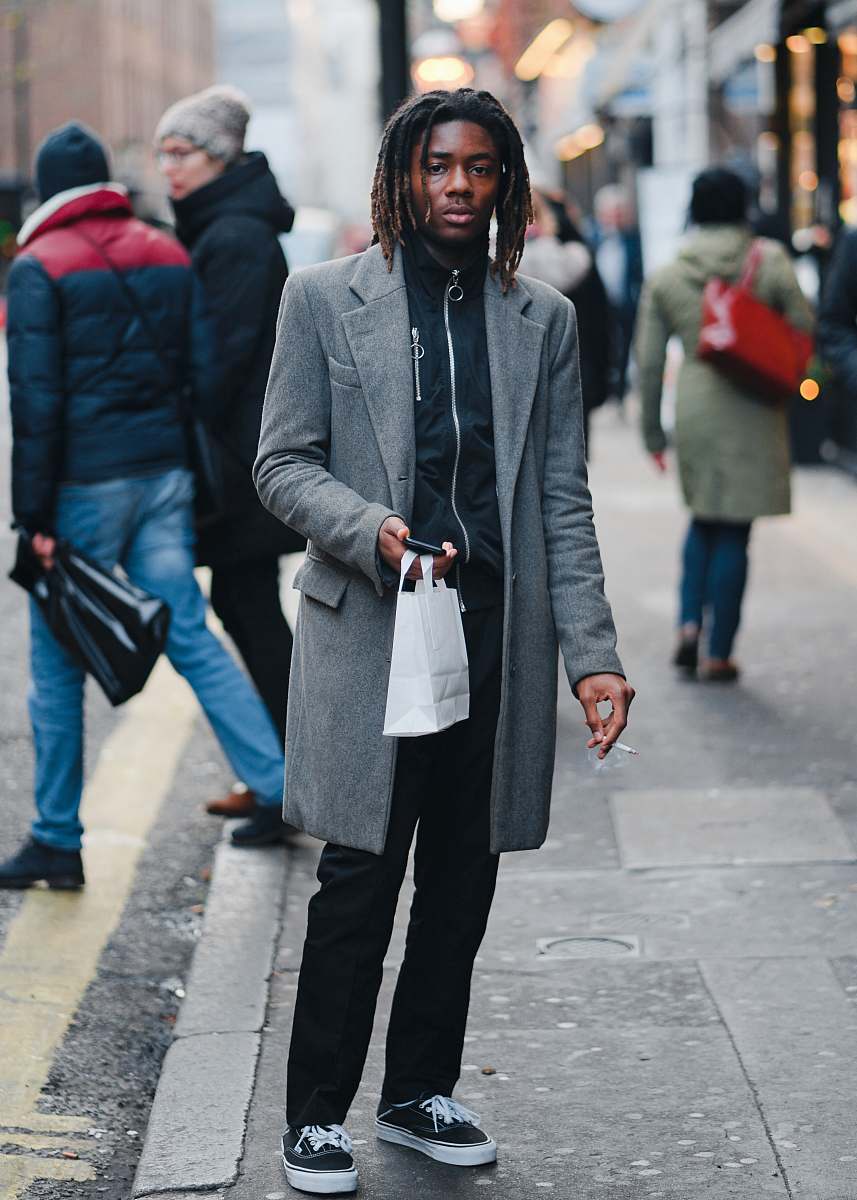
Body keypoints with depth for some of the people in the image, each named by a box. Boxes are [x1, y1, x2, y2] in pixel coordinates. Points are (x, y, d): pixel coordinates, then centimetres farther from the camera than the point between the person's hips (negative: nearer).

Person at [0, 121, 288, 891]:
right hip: (164, 475, 5)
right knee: (191, 636, 9)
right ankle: (281, 789, 1)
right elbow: (206, 374, 9)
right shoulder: (169, 256, 10)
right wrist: (195, 477, 14)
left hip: (83, 486, -5)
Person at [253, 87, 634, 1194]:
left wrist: (592, 652, 0)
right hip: (371, 633, -3)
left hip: (500, 636, 3)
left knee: (462, 887, 9)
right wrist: (370, 529, -18)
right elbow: (282, 462, 1)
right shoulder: (325, 299, 4)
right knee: (357, 884, -2)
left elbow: (563, 499, 8)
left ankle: (420, 1093, 25)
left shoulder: (543, 319, 11)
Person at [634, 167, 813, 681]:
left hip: (694, 409, 3)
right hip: (754, 412, -2)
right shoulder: (770, 265, -4)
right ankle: (719, 653, 4)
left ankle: (690, 623, 5)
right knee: (734, 531, 3)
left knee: (704, 520, 22)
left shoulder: (666, 277, 4)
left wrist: (653, 432, 12)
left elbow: (649, 362, 5)